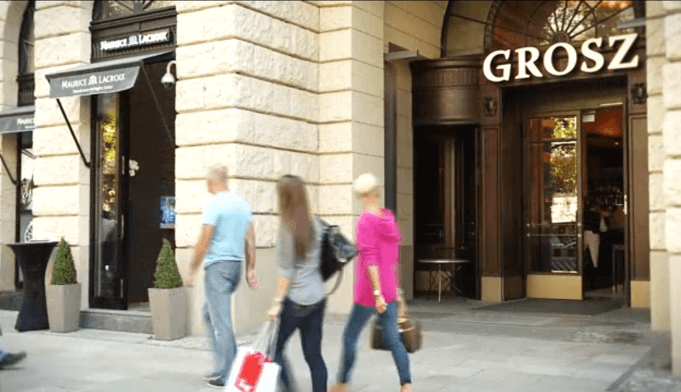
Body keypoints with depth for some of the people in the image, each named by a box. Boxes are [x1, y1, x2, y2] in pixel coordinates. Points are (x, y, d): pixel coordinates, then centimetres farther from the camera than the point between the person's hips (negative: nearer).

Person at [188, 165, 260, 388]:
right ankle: (223, 367, 20)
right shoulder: (242, 203, 12)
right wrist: (250, 270, 13)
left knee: (221, 321, -4)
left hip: (218, 265, -8)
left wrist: (193, 270, -5)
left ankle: (227, 376, -2)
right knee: (210, 313, 21)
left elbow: (204, 241, -13)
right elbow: (250, 240, 11)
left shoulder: (213, 204, -11)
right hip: (236, 264, 8)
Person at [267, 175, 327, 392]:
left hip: (296, 300, -6)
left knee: (275, 348, 8)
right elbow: (318, 261, 10)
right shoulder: (315, 225, 6)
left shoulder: (288, 226, -11)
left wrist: (277, 302, -9)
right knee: (314, 354, 10)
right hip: (317, 298, 6)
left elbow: (287, 270, -13)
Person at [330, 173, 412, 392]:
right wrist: (397, 293, 21)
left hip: (369, 294, -6)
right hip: (389, 292, 6)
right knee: (392, 338, 6)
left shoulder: (365, 222, -12)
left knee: (350, 336, 9)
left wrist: (377, 292, -21)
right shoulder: (389, 220, 10)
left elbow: (370, 259, -20)